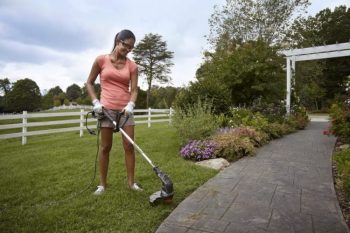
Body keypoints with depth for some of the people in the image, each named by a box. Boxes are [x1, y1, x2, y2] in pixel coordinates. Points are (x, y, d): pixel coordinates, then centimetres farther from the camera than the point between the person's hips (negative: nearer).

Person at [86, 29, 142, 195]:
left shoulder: (132, 66, 3)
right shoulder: (101, 60, -1)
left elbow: (134, 90, -1)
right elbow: (89, 83, 6)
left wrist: (130, 104, -19)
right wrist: (95, 102, -6)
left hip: (125, 109, 2)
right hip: (106, 108, -1)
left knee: (129, 146, 1)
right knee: (105, 147, 5)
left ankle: (131, 181, 15)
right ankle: (102, 183, 18)